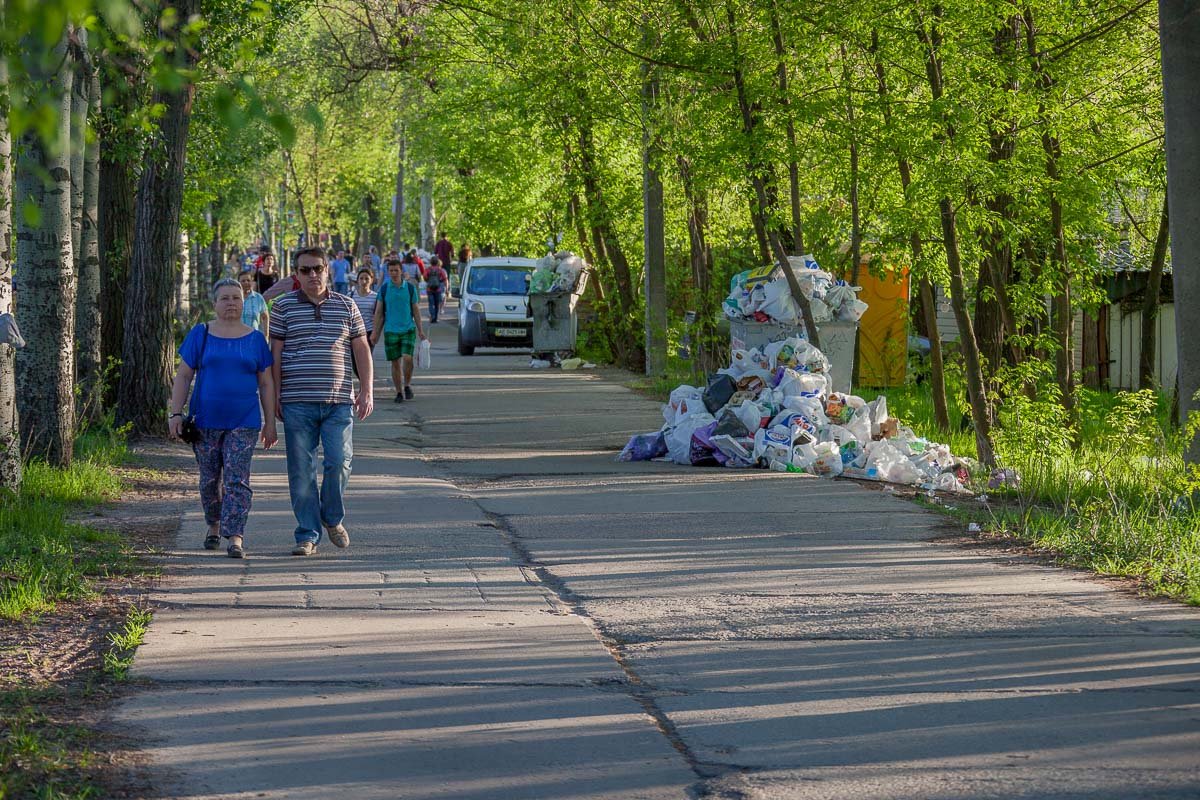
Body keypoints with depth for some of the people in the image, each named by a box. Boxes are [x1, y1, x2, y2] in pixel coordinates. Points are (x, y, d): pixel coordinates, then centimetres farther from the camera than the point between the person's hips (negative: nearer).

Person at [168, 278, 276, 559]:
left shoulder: (255, 340, 5)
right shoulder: (200, 335, 3)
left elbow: (266, 383, 8)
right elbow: (183, 376, 4)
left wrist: (270, 423, 4)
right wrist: (176, 413, -4)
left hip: (244, 422, -1)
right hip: (206, 420, 1)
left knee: (236, 479, -12)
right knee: (209, 479, 10)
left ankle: (235, 537, -16)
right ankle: (213, 525, 32)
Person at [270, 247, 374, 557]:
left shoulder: (346, 306, 10)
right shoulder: (283, 307, 5)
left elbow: (361, 350, 11)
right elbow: (276, 353, 5)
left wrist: (366, 391, 3)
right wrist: (276, 395, 0)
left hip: (339, 402, 1)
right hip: (298, 403, -1)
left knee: (339, 461, -9)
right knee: (301, 470, 0)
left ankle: (333, 519, 17)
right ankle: (308, 535, 7)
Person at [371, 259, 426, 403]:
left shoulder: (410, 287, 3)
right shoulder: (384, 289, 2)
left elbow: (415, 310, 9)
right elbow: (379, 312, 7)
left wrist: (420, 330, 7)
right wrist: (376, 333, 4)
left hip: (408, 329, -1)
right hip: (391, 330, 1)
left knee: (407, 358, -15)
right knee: (395, 363, 2)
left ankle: (407, 385, 8)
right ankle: (399, 392, 13)